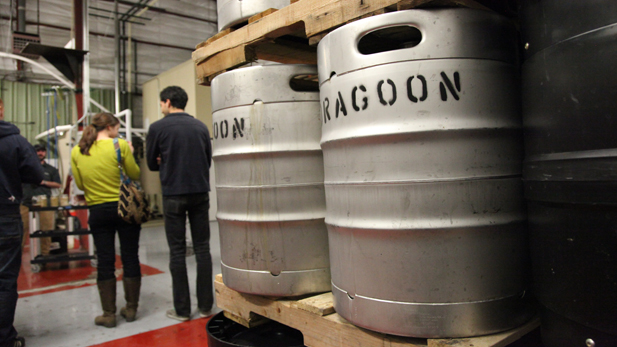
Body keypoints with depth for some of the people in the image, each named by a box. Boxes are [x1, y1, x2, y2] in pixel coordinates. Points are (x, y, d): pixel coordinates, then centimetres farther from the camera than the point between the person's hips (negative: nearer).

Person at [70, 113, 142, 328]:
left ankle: (109, 314, 15)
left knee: (105, 262, 9)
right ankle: (131, 309, 18)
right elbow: (135, 175, -4)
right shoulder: (119, 145, -9)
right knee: (130, 258, 9)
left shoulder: (77, 152, 2)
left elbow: (80, 184, 8)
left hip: (97, 211, 3)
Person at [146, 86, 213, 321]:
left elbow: (152, 164, 5)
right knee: (202, 249, 9)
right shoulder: (201, 127, 5)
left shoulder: (158, 128, -4)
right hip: (200, 193, 3)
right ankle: (205, 306, 15)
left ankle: (182, 310, 11)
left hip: (174, 195, -3)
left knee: (177, 251, 5)